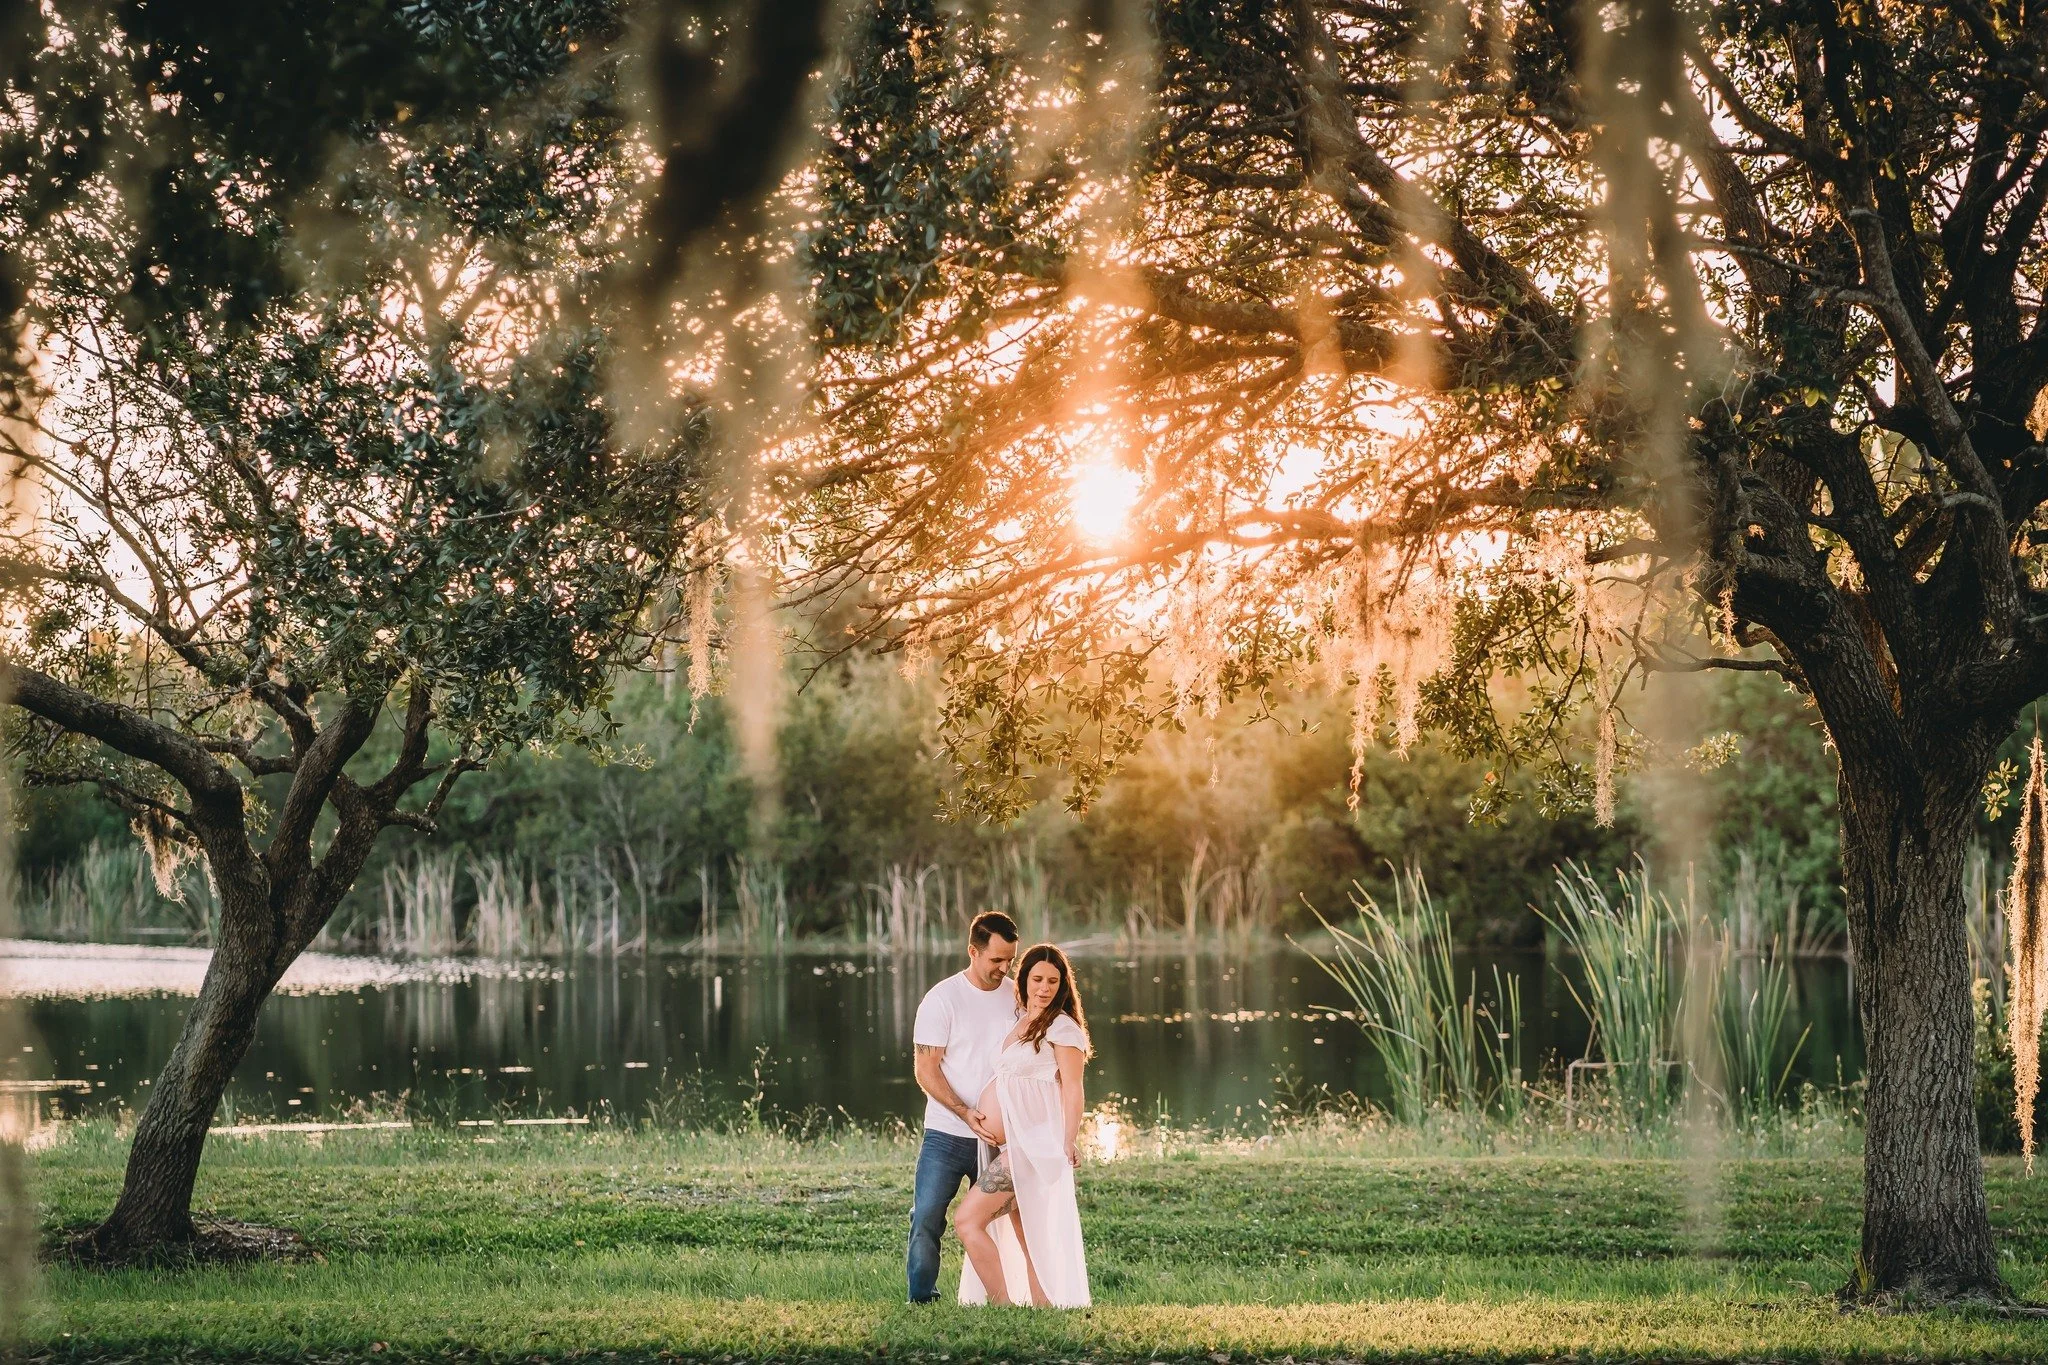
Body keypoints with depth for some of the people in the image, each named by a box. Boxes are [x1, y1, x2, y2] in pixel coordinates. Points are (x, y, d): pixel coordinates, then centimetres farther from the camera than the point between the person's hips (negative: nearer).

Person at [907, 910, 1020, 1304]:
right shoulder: (942, 999, -7)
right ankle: (921, 1300, 3)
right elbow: (926, 1070, -9)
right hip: (947, 1137, -4)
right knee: (926, 1220, -7)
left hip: (1000, 1138, 4)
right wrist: (965, 1113, -20)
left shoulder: (1016, 998, 6)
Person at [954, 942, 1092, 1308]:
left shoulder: (1062, 1026, -6)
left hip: (1030, 1142, -8)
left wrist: (1069, 1142, -21)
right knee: (1027, 1239, 8)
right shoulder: (1019, 1022, 18)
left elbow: (1072, 1089, -12)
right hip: (1007, 1147, 8)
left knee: (967, 1220, -14)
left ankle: (1002, 1306, -14)